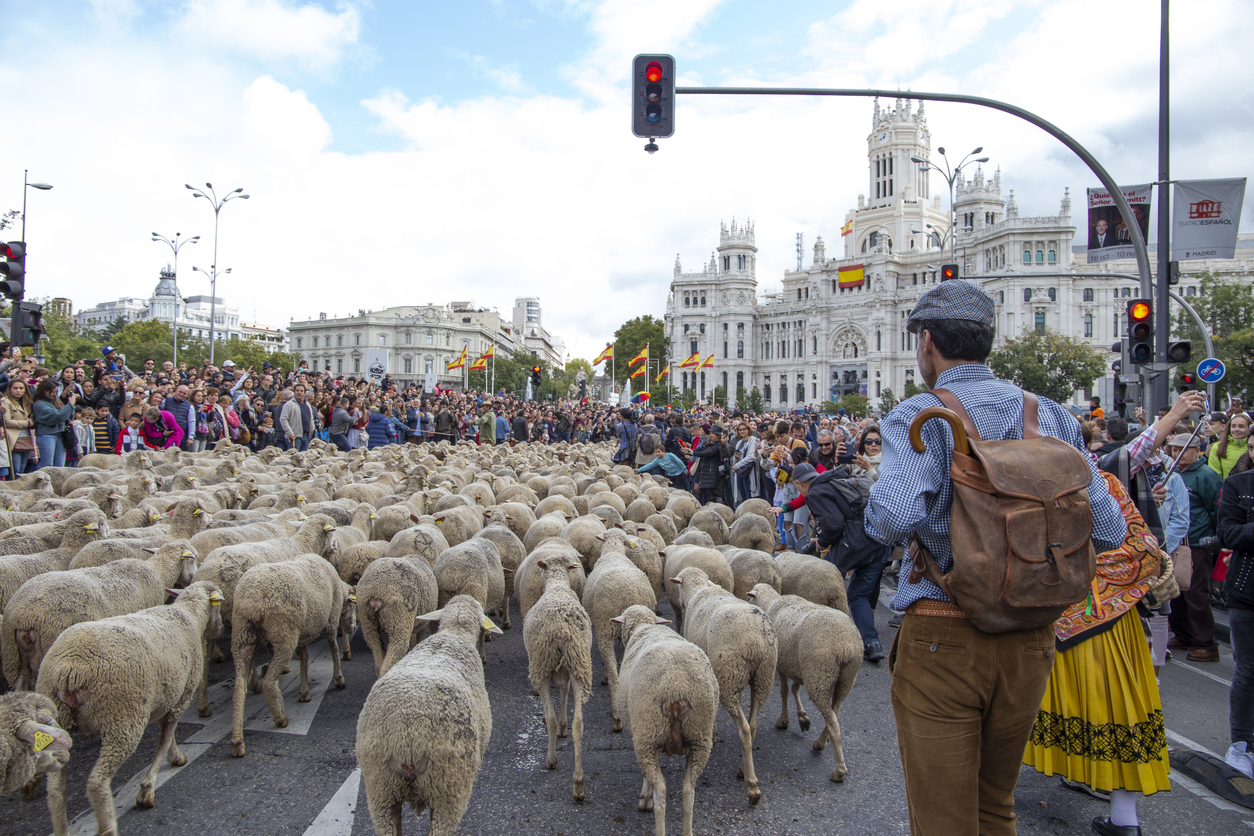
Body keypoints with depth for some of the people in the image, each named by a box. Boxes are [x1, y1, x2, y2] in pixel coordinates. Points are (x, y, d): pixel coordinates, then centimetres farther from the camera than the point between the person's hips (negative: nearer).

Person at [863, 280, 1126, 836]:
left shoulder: (917, 416, -12)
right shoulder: (1051, 415, 3)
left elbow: (895, 516, -30)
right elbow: (1107, 530, 1)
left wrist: (874, 518, -8)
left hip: (942, 639, -5)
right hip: (1031, 640, 6)